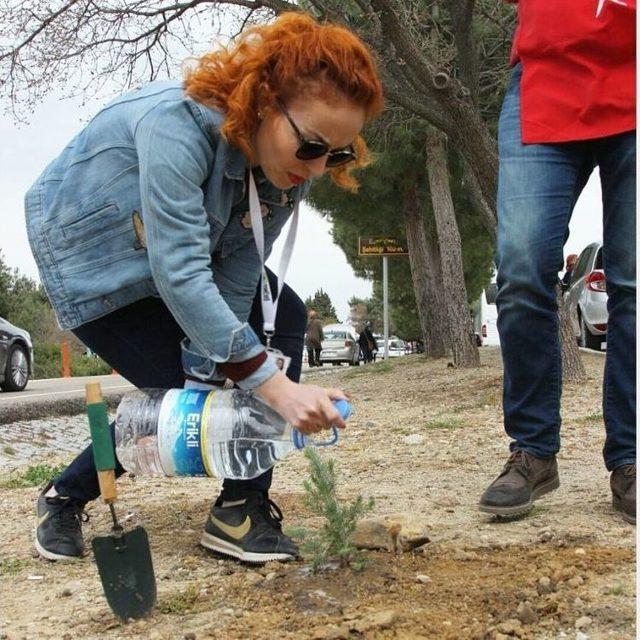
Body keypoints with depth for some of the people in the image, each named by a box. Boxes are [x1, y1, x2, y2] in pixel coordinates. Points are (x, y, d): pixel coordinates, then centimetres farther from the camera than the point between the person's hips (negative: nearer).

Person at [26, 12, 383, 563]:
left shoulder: (288, 167, -17)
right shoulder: (179, 124, -38)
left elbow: (237, 276, -16)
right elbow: (179, 275, -43)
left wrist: (208, 376, -23)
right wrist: (275, 386, -46)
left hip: (180, 247, 7)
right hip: (87, 246, -7)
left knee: (282, 318, -10)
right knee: (178, 388, -13)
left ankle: (243, 508, -6)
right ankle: (65, 498, 12)